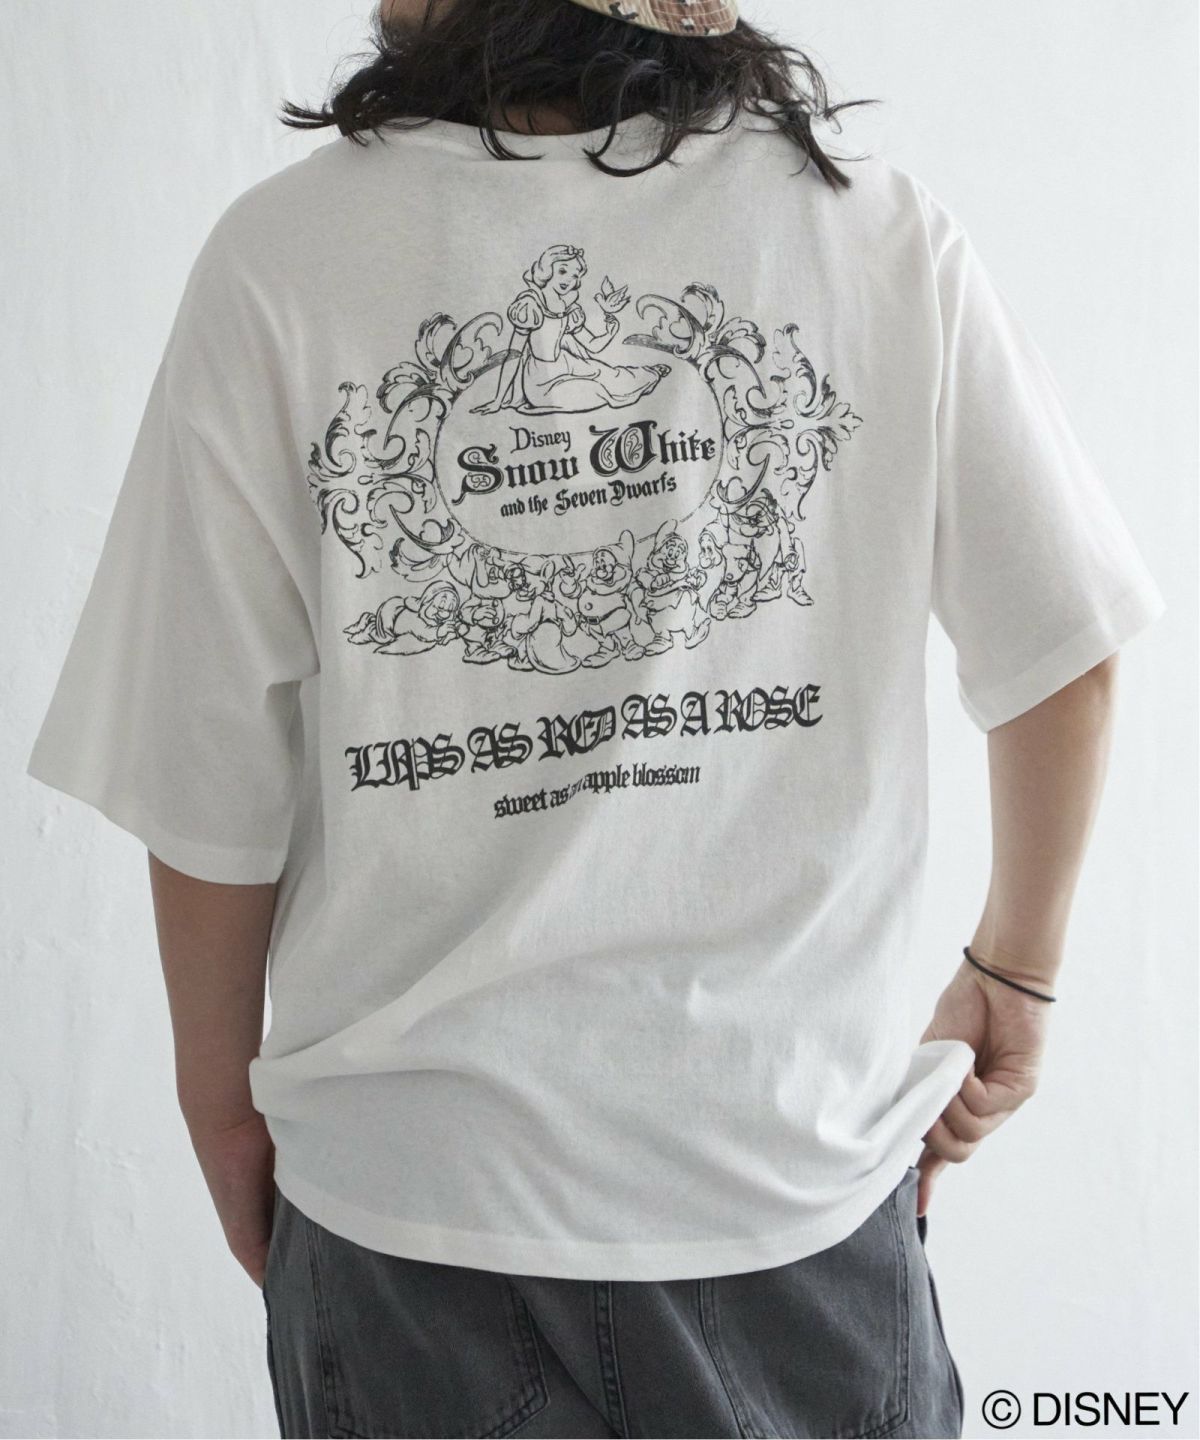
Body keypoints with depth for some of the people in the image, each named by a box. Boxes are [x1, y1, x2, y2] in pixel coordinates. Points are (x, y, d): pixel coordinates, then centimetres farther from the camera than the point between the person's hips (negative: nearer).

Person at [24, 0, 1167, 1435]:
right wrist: (1013, 975, 14)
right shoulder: (881, 230, -7)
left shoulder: (278, 252, -10)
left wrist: (222, 1091, 8)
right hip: (799, 1162, 1)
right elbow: (1062, 656, -2)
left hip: (405, 1175, 0)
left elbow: (205, 774, -8)